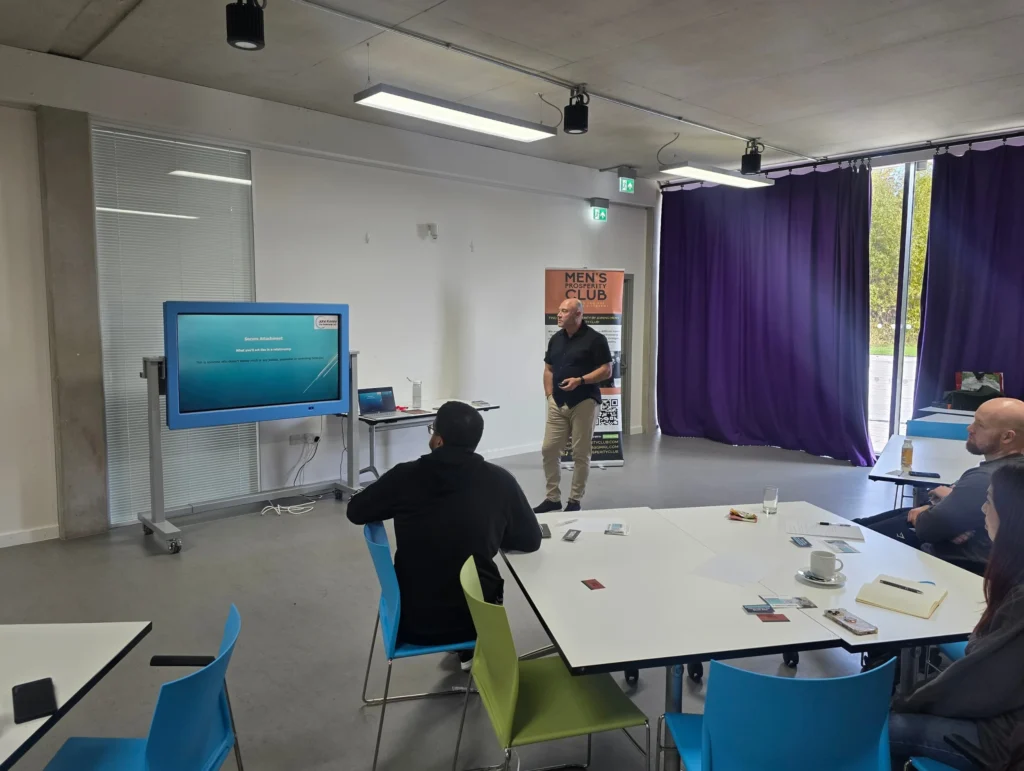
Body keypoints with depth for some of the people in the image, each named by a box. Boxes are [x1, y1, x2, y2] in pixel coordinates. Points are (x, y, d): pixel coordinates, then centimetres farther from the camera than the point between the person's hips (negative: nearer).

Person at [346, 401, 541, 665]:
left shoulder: (405, 475, -13)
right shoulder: (500, 480, -13)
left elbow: (355, 512, 4)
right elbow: (531, 540, -1)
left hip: (412, 622, 1)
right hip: (477, 618, 0)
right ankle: (473, 650, 50)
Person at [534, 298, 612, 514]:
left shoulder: (595, 339, -8)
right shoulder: (555, 339, 11)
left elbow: (606, 371, -9)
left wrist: (580, 380, -20)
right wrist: (549, 394, 6)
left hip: (584, 403, -5)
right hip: (557, 403, 6)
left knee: (580, 454, 2)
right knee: (549, 449, 3)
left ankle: (575, 500, 14)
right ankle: (552, 498, 15)